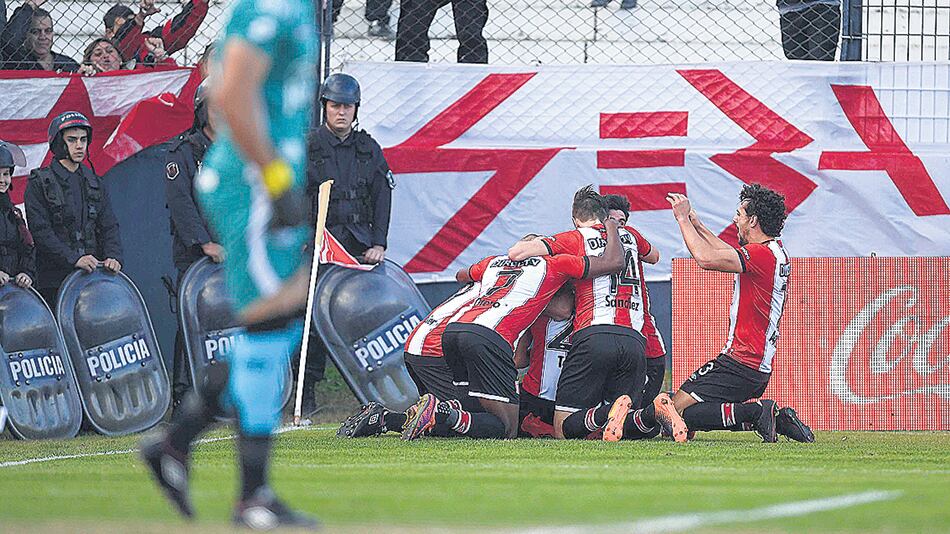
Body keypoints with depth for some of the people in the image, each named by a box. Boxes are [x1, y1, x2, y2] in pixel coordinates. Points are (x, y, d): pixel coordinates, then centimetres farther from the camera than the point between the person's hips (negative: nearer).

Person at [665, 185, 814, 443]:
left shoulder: (762, 254, -17)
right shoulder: (778, 253, 13)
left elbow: (705, 258, -25)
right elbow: (729, 253, 30)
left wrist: (683, 219, -12)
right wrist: (696, 224, 30)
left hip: (741, 363, -10)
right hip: (760, 367, 10)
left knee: (678, 411, -12)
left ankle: (758, 412, -18)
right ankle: (777, 420, 6)